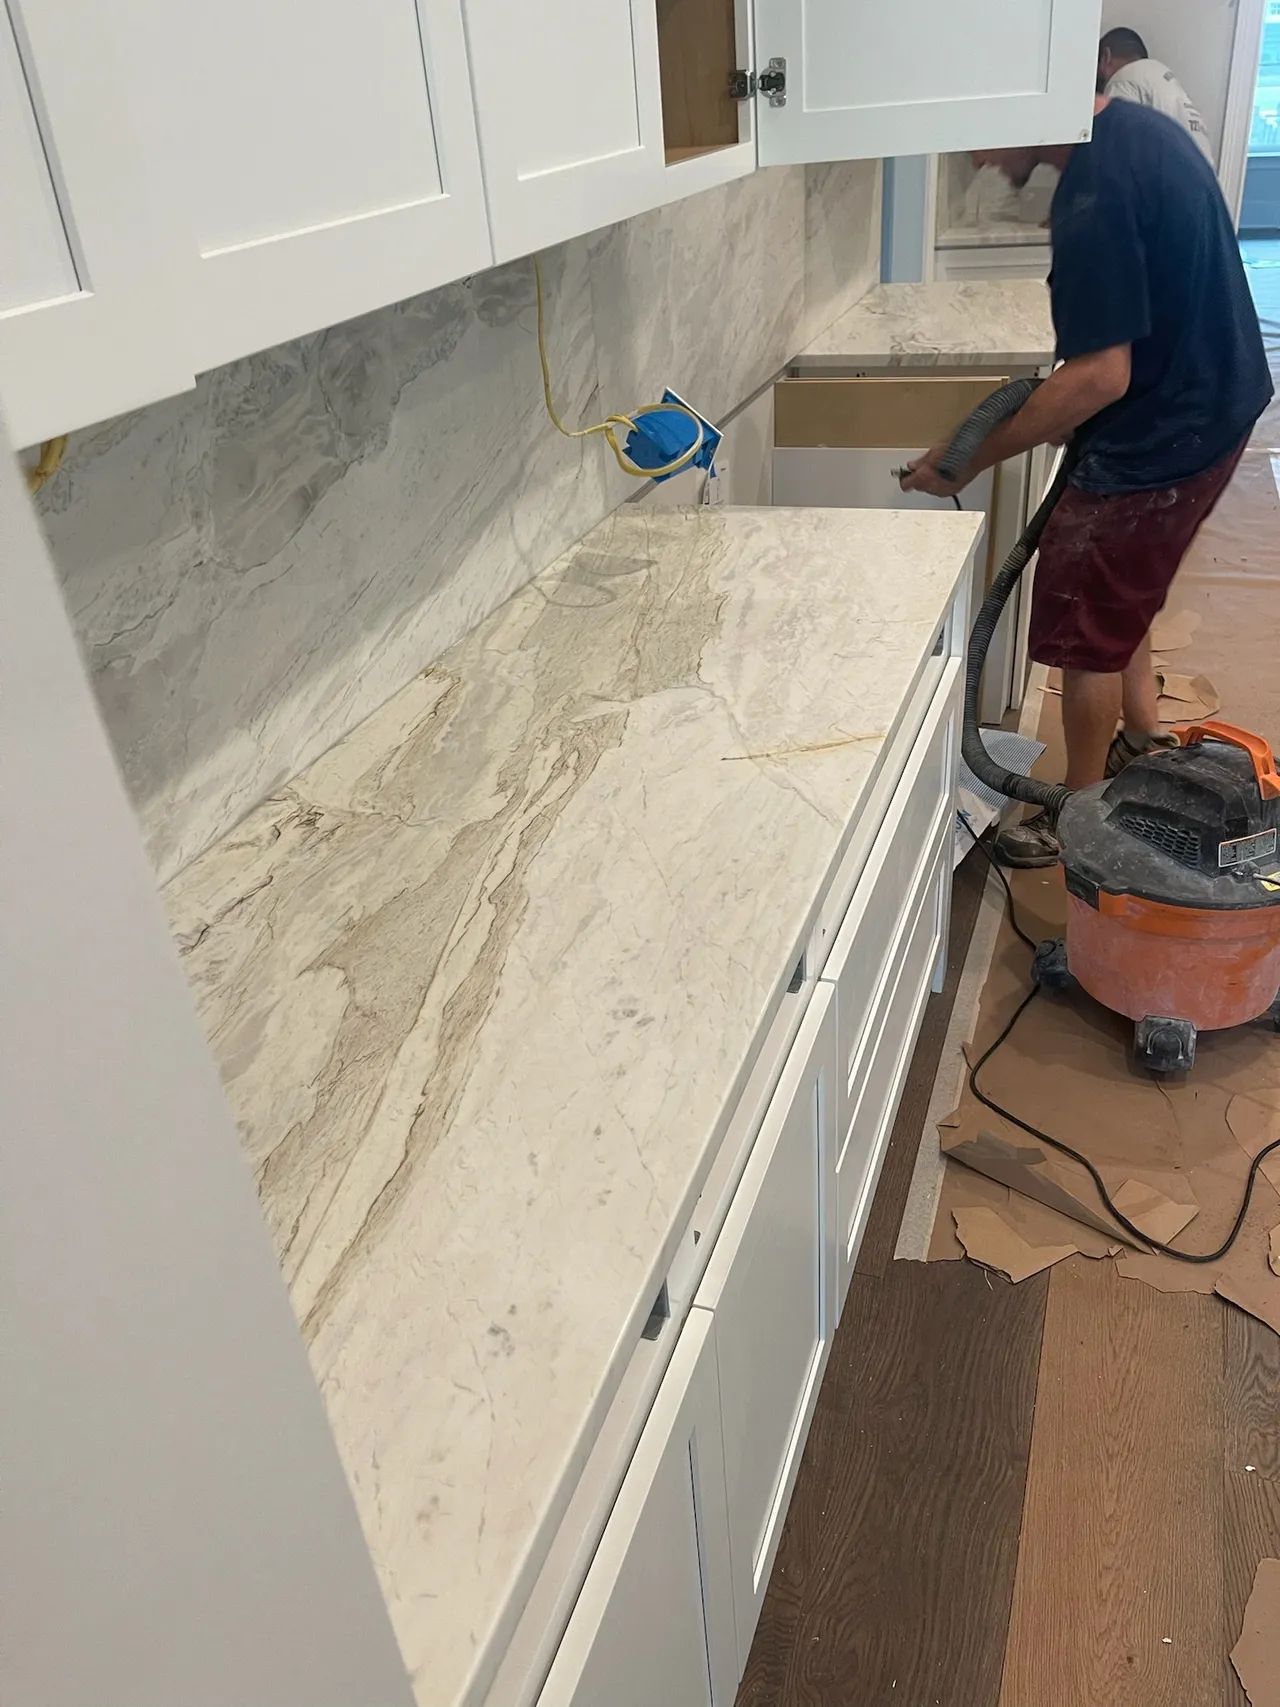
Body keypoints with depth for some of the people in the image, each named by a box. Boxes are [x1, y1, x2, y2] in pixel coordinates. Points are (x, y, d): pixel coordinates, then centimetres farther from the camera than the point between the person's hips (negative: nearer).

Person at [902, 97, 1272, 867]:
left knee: (1086, 628, 3)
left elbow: (1101, 376, -29)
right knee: (1118, 592, 25)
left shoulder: (1094, 194, -27)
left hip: (1162, 438, -10)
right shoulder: (1139, 128, 5)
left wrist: (969, 459, -23)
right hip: (1210, 402, 10)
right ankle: (1144, 740, 40)